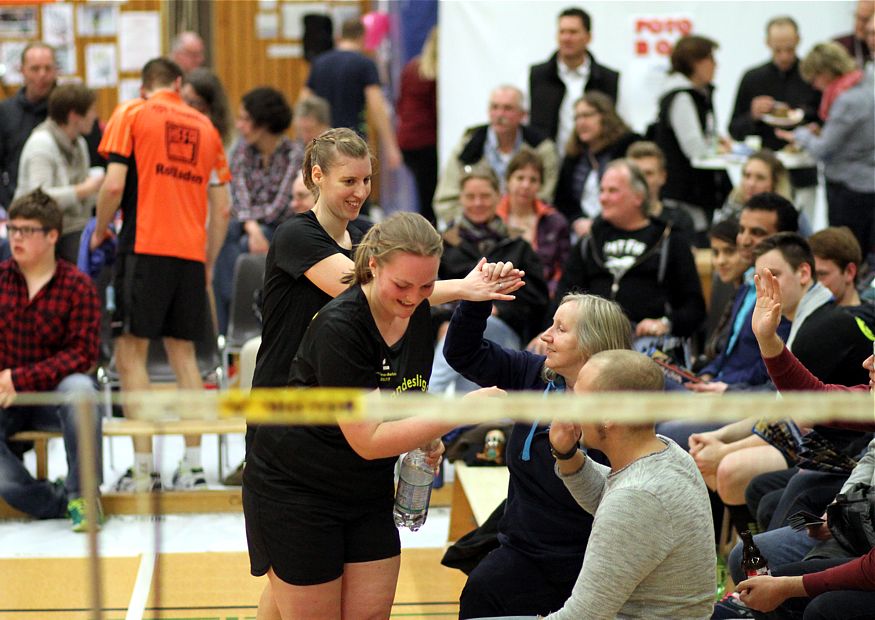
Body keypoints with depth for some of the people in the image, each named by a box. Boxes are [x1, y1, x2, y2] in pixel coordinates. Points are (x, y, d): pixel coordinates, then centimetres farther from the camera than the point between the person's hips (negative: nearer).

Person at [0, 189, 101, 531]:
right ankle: (57, 503, -17)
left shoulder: (77, 285, -5)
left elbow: (82, 354, -12)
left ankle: (81, 493, -17)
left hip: (50, 395, -1)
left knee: (79, 388, -37)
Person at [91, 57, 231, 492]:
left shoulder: (131, 114, 4)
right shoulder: (205, 127, 16)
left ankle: (143, 468, -7)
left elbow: (114, 184, -7)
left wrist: (100, 230, 9)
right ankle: (192, 464, 8)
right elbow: (221, 209, 13)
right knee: (183, 353, 11)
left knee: (130, 352, -1)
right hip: (191, 252, 4)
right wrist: (208, 264, 22)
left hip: (144, 246, -4)